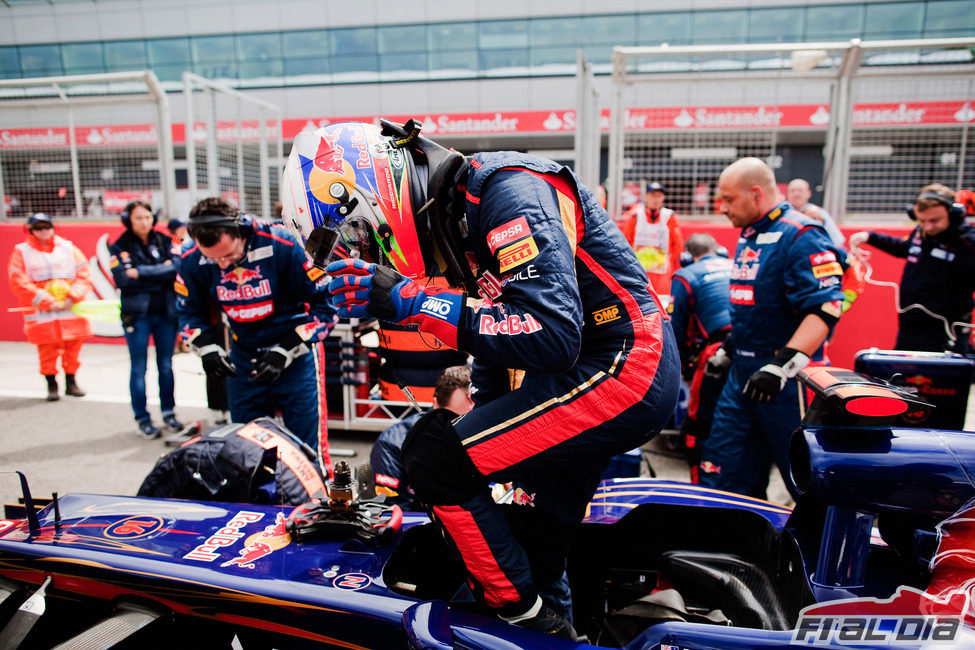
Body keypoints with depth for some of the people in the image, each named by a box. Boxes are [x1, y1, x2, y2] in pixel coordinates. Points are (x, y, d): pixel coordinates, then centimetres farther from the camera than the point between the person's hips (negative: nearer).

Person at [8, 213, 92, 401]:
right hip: (42, 315, -2)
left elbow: (84, 274, 4)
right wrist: (47, 302, -14)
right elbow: (19, 283, -6)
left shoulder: (68, 247, 9)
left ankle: (71, 382, 22)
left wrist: (72, 297, -10)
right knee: (47, 351, 0)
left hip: (72, 312, 2)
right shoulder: (22, 252, 3)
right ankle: (52, 385, 15)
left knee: (73, 349, 7)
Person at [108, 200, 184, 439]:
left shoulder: (164, 242, 5)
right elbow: (122, 280, -14)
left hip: (166, 312, 2)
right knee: (138, 369, 4)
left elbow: (176, 267, -12)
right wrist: (160, 272, -12)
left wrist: (141, 273, -15)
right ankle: (142, 419, 14)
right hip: (137, 315, -2)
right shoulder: (120, 247, 0)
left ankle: (168, 412, 23)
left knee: (166, 366, 10)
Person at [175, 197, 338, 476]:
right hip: (243, 356, 4)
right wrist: (207, 347, -10)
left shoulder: (281, 245, -21)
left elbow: (324, 305, -16)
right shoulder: (192, 260, -9)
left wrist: (285, 352, -20)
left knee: (308, 444, -4)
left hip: (296, 351, -4)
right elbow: (189, 311, 9)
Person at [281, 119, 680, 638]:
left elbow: (553, 336, -30)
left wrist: (413, 301, -28)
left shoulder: (507, 190, -20)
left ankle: (526, 616, 4)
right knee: (533, 539, 22)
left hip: (620, 368, -10)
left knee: (433, 458, -12)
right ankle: (551, 623, 47)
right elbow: (497, 335, 20)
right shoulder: (447, 219, 10)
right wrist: (478, 424, 23)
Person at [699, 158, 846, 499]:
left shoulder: (800, 236, -13)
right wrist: (727, 350, 25)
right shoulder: (748, 236, 15)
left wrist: (782, 366, -29)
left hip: (785, 380, -9)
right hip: (742, 375, 9)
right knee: (719, 470, 11)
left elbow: (825, 308, -22)